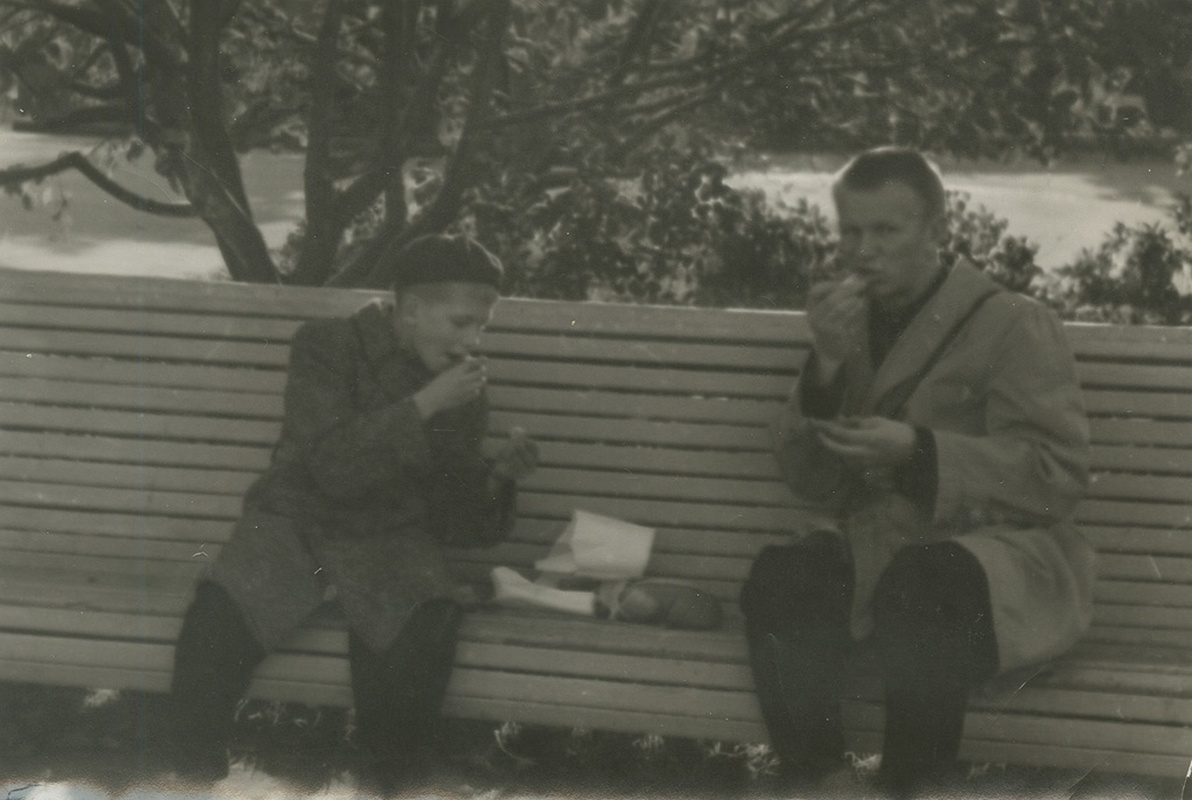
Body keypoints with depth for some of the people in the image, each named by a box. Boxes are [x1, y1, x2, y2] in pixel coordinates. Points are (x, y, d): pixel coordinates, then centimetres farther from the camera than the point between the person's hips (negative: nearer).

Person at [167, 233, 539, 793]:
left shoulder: (463, 391, 5)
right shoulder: (327, 346, -6)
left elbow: (457, 520, 7)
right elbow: (333, 468, -18)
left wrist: (498, 476, -12)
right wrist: (422, 406, -23)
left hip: (389, 539, 2)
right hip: (297, 521, -2)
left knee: (425, 628, -32)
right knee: (216, 618, -31)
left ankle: (390, 783, -13)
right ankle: (196, 782, -11)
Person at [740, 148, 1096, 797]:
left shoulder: (1013, 325, -1)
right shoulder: (849, 328, 15)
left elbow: (1059, 474, -9)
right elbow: (812, 485, 10)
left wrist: (920, 451, -19)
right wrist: (827, 367, -6)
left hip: (1001, 550, -4)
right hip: (875, 546, 4)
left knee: (919, 587, -38)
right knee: (780, 579, -29)